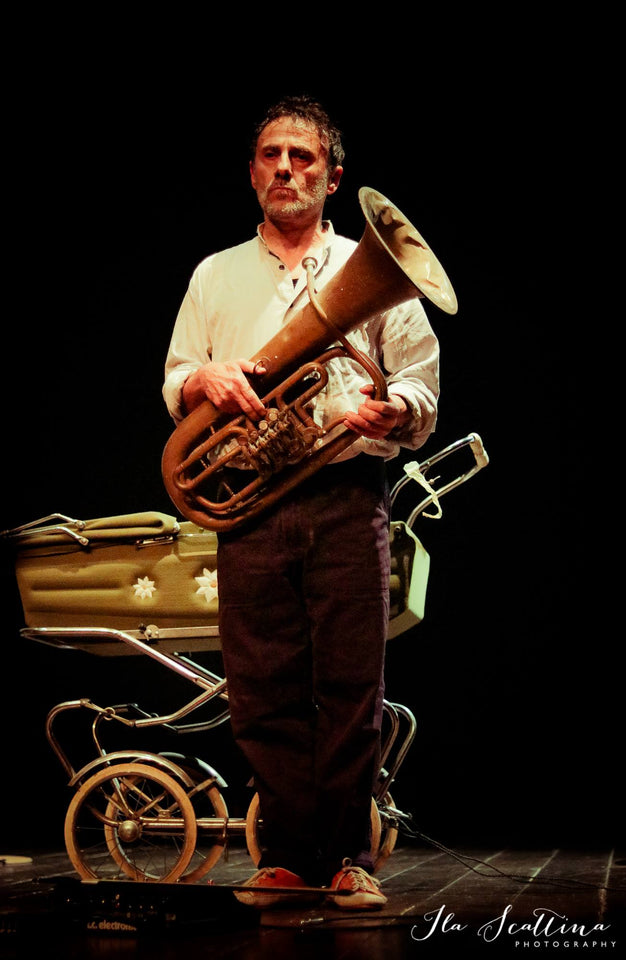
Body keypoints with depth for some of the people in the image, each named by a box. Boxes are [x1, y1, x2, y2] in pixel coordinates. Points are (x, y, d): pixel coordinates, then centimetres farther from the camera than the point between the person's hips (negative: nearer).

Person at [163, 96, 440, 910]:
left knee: (351, 686, -5)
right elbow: (172, 391, 17)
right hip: (249, 507, 2)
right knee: (262, 690, -2)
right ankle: (287, 854, 7)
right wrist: (203, 379, -7)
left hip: (348, 499, -1)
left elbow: (422, 380, 9)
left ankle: (349, 856, 3)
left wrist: (392, 411, -14)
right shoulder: (215, 276, 21)